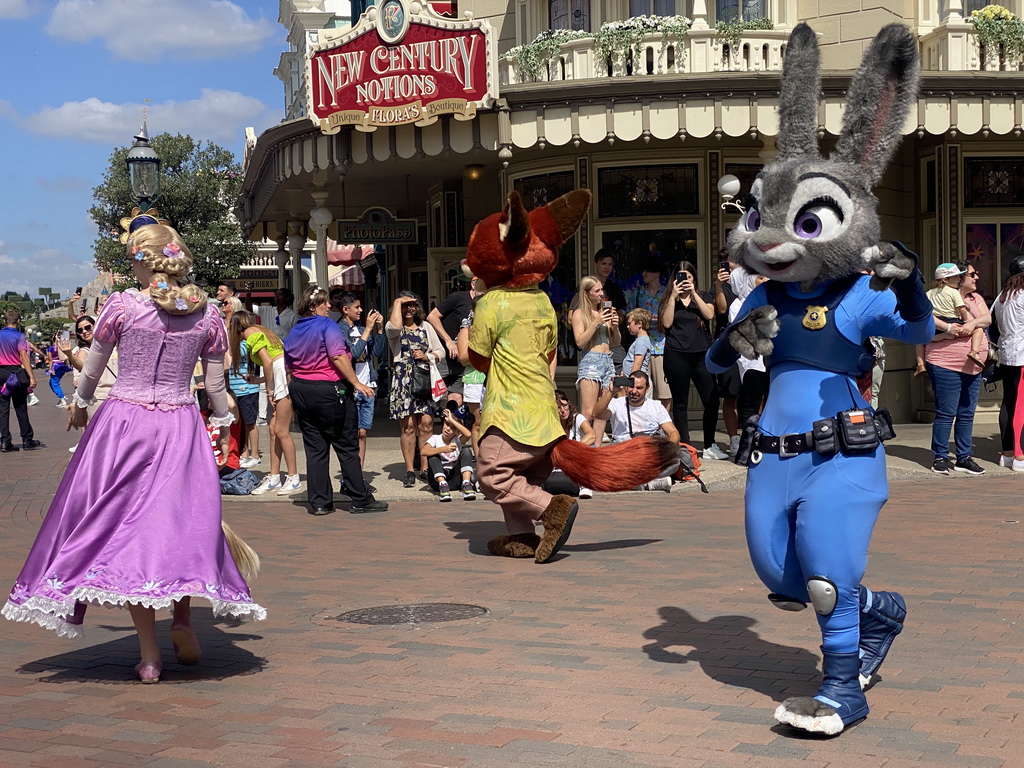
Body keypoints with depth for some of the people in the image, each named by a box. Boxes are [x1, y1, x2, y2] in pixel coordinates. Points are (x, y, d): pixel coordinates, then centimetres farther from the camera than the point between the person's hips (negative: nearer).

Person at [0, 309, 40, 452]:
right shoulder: (19, 336, -9)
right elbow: (23, 357, -16)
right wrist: (31, 377, -18)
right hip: (16, 373, -3)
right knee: (21, 408, 5)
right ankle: (27, 440, 11)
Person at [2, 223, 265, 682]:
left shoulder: (122, 306, -6)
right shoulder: (207, 315, 0)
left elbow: (92, 370, 6)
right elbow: (215, 385, 6)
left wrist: (79, 405, 24)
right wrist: (224, 424, 23)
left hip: (123, 423, -2)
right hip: (181, 428, 2)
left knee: (128, 528, 4)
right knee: (184, 521, 16)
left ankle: (149, 655, 3)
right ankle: (182, 614, -5)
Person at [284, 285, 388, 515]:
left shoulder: (294, 332, 12)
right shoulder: (327, 326, -10)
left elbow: (289, 366, 16)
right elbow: (338, 358, -20)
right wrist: (356, 383, -17)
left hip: (301, 391, 7)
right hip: (329, 391, -7)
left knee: (315, 449, 8)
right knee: (347, 446, 1)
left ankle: (319, 502, 7)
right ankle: (361, 499, 4)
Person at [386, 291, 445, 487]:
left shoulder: (425, 327, 17)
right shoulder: (393, 329, 5)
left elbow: (440, 352, 16)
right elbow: (394, 326, -21)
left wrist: (427, 356, -5)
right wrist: (397, 302, -8)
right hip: (403, 380, -3)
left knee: (426, 423, -6)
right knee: (408, 425, -5)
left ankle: (425, 468, 0)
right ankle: (409, 470, 0)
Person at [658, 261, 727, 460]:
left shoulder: (704, 296, 12)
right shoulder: (669, 299, 10)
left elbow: (709, 314, -7)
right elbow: (666, 323, -5)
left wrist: (693, 293, -11)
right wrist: (673, 297, -8)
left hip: (702, 354, 1)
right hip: (676, 355, -1)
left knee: (712, 400, -5)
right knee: (680, 402, 3)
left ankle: (709, 446, 5)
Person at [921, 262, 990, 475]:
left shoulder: (976, 298, 15)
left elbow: (987, 319, 1)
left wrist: (973, 323, -19)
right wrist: (946, 327, -28)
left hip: (973, 366, 7)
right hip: (945, 364, -7)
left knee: (967, 414, 10)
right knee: (946, 413, -6)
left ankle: (964, 457, 17)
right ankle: (940, 457, 2)